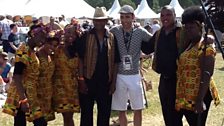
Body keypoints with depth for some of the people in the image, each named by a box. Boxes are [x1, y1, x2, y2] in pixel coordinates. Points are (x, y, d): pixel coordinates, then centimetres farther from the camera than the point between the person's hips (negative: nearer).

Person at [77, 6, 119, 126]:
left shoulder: (111, 38, 7)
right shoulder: (86, 36, -1)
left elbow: (115, 62, 8)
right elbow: (80, 59, -4)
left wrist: (113, 82, 3)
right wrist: (81, 79, -11)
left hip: (105, 81, 2)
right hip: (88, 80, -2)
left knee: (105, 113, 9)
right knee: (86, 113, 5)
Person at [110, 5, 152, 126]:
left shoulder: (140, 32, -5)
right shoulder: (114, 31, -6)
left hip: (134, 76, 0)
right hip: (119, 76, 0)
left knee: (138, 109, 7)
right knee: (121, 110, 9)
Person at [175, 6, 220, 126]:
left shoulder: (205, 46, -15)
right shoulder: (190, 45, 13)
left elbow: (206, 76, -21)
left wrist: (200, 100, -26)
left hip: (198, 97, -9)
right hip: (187, 96, 9)